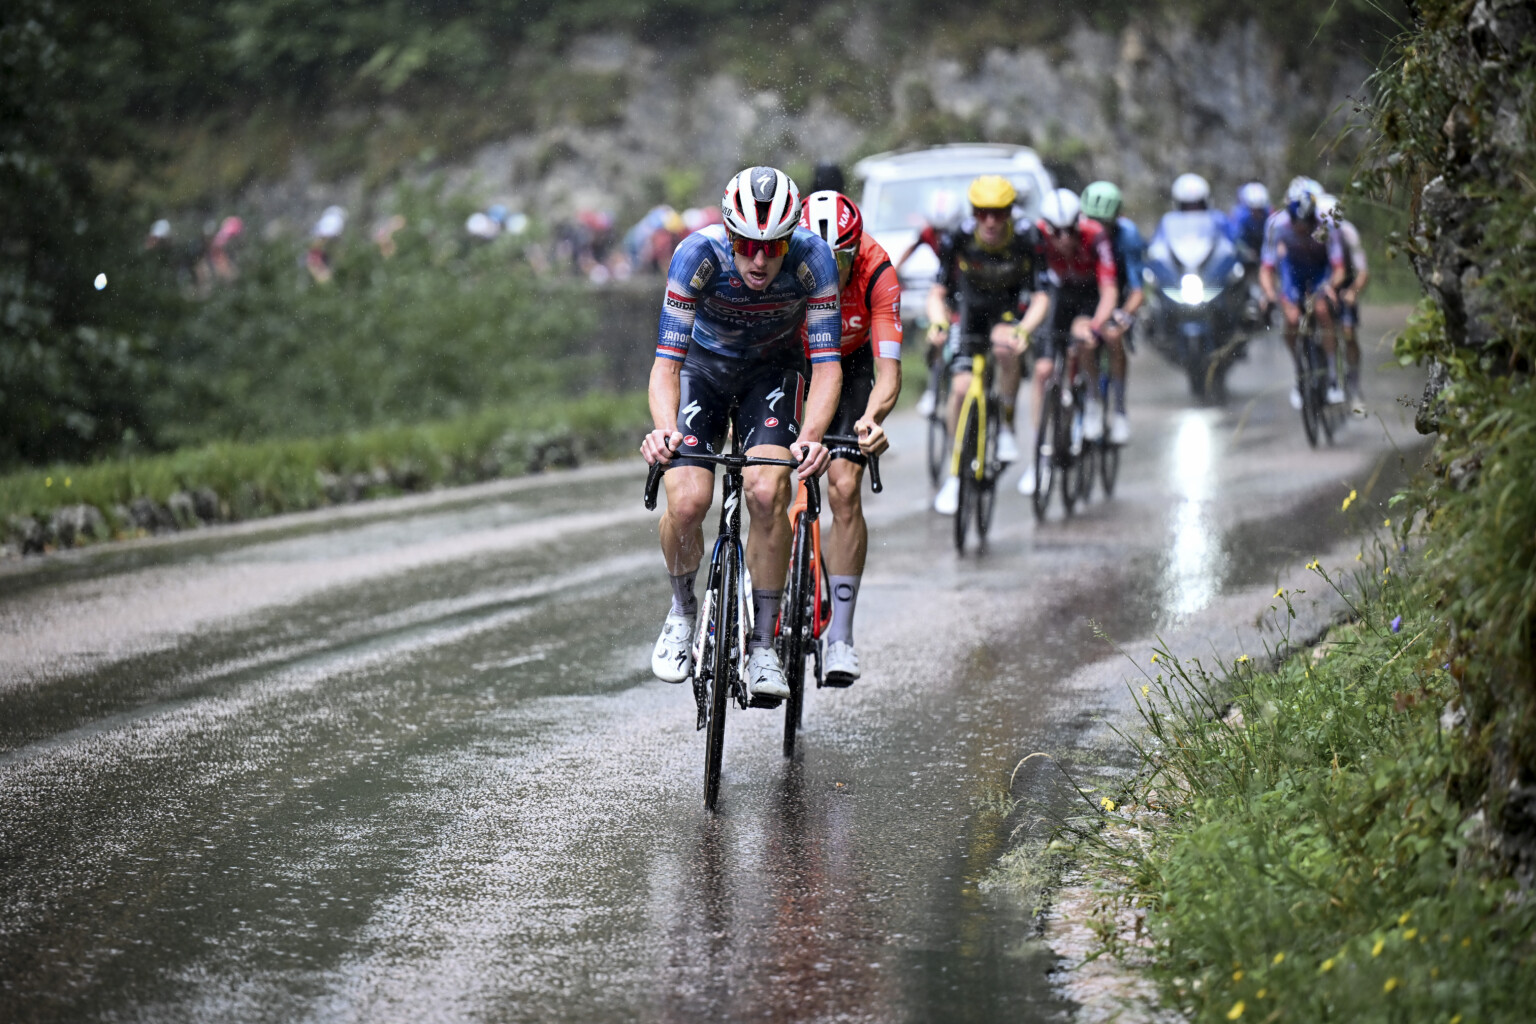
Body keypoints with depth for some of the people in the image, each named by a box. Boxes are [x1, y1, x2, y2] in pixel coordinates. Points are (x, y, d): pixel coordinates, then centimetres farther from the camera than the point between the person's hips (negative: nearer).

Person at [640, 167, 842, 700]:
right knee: (687, 502, -20)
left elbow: (826, 364, -31)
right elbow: (666, 361, -33)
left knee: (767, 493, -25)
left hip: (773, 370, 0)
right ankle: (682, 609, 11)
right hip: (703, 363, 0)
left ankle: (763, 646, -10)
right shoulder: (699, 254, -32)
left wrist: (810, 436, -50)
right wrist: (663, 428, -52)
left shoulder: (813, 259, -31)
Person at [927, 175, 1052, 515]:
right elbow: (937, 293, -19)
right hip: (969, 314, 1)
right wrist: (938, 323, -41)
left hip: (1010, 313, -1)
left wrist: (1022, 330, -46)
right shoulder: (958, 241, -21)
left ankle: (1007, 426, -14)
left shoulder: (1027, 242, -24)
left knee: (1006, 349, -36)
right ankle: (956, 472, 1)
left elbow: (1041, 298, -26)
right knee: (961, 388, -15)